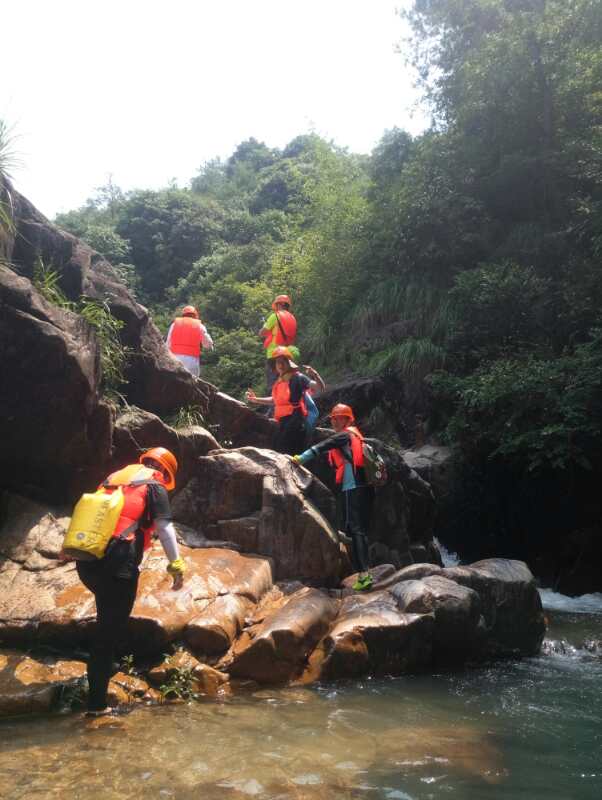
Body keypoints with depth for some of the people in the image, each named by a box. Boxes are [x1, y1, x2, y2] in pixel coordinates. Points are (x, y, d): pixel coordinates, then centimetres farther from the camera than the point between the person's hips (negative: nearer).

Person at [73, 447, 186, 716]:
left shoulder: (113, 478, 23)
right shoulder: (155, 486, 6)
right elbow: (164, 528, -3)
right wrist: (176, 565, 0)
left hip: (86, 562, 6)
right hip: (117, 564, -6)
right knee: (109, 633, 2)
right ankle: (97, 704, 7)